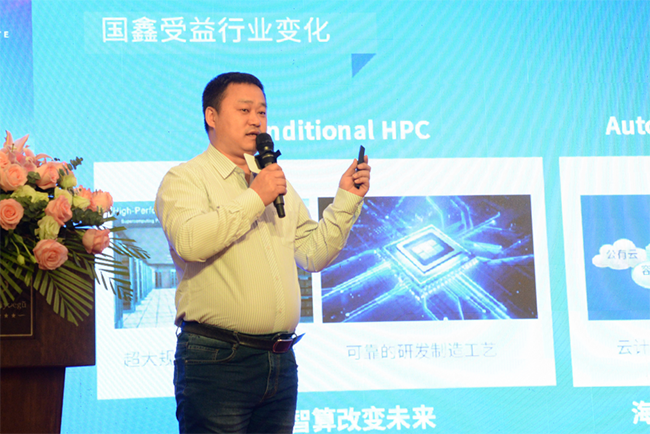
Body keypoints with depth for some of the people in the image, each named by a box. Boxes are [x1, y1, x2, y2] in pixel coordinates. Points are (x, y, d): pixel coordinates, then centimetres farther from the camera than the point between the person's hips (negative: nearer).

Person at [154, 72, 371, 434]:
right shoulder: (185, 179, 0)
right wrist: (255, 198, -14)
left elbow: (313, 254, 17)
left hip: (280, 362, 6)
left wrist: (346, 201, 6)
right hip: (216, 359, -6)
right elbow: (190, 241, -20)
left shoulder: (278, 185, 22)